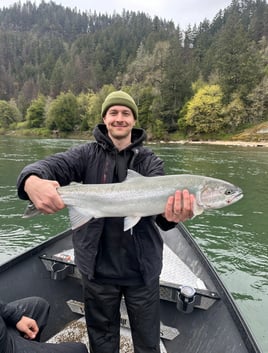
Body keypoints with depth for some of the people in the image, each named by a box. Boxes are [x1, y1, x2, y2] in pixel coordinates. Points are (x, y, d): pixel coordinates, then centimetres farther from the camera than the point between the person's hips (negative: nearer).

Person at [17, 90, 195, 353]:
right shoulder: (88, 154, -3)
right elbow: (51, 165, -17)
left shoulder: (150, 161, -2)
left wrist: (170, 214, -41)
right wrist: (32, 181, -42)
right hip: (97, 267, 0)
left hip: (142, 268, 1)